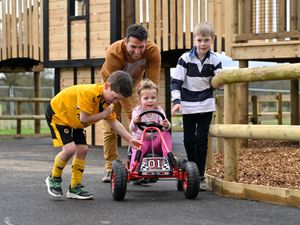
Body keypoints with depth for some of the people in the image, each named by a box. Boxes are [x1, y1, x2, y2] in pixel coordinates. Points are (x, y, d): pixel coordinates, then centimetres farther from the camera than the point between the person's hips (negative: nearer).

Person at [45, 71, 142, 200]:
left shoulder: (107, 102, -7)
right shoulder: (89, 93, -35)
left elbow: (114, 122, 3)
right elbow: (84, 118, -34)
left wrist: (130, 139, -3)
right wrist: (103, 114, -21)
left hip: (73, 121, 8)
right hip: (57, 113, -8)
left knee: (82, 149, 0)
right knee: (70, 148, -21)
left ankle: (75, 188, 9)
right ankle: (54, 179, 2)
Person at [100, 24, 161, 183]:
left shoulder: (153, 51, -32)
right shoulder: (113, 53, -38)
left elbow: (153, 82, -31)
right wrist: (130, 115, -38)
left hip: (134, 85, 2)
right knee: (110, 128, -3)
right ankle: (110, 169, 5)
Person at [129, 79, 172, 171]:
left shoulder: (159, 110, -3)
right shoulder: (137, 111, -8)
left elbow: (167, 127, -16)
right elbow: (132, 129, -22)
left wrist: (166, 125, -42)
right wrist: (135, 123, -47)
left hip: (156, 141, 3)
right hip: (141, 140, -2)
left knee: (166, 134, -23)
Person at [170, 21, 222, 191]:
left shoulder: (215, 60, -4)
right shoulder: (185, 58, -9)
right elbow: (176, 81, -9)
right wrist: (177, 101, -19)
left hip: (206, 105, 0)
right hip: (188, 105, 0)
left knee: (202, 140, -4)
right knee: (189, 140, 5)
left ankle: (200, 176, 2)